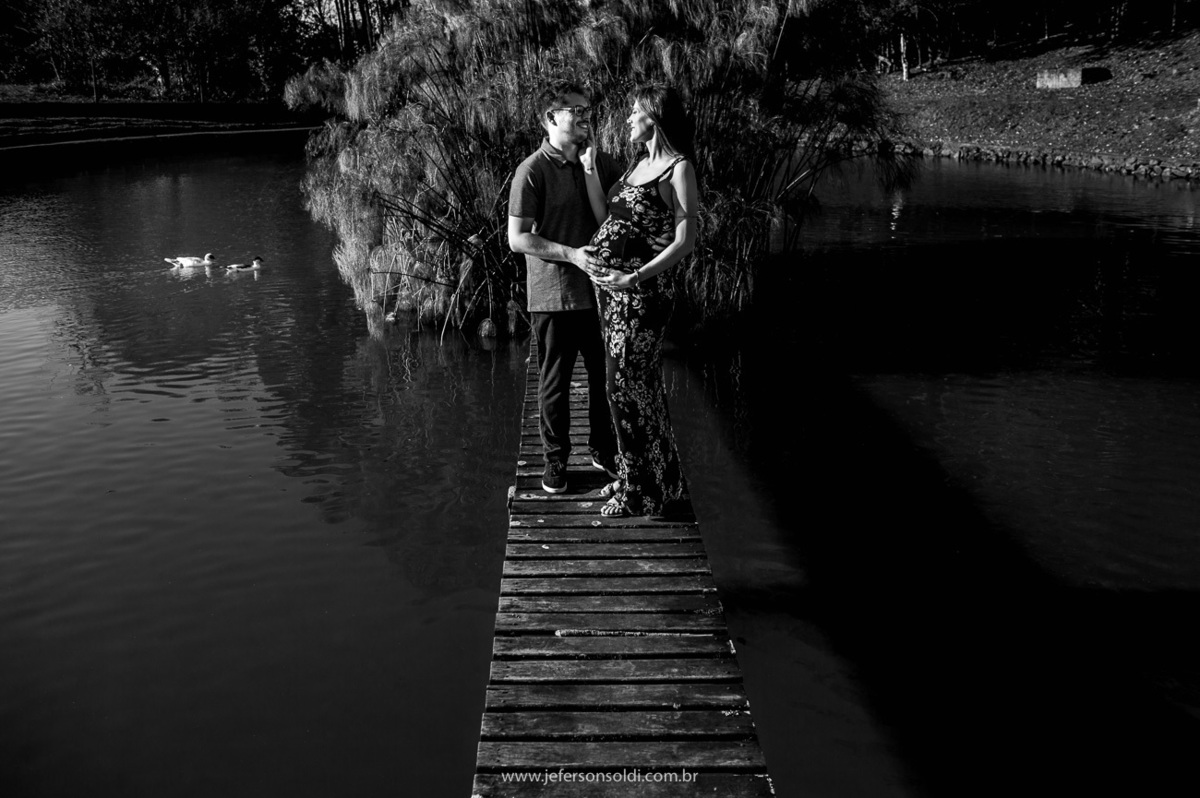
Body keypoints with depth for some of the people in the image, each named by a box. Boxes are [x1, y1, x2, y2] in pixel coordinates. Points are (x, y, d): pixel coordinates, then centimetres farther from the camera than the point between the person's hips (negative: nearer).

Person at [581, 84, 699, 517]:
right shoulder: (639, 162, 16)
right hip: (607, 286, 8)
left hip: (638, 290, -8)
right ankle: (658, 479, 28)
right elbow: (604, 216, 14)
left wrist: (633, 278, -22)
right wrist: (590, 168, 10)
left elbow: (685, 242, -15)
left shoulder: (678, 168, -9)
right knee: (639, 384, 15)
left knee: (627, 385, -2)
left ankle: (641, 493, 12)